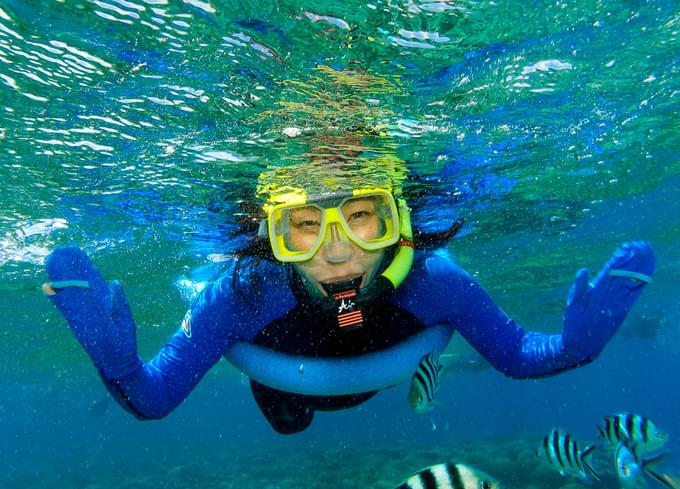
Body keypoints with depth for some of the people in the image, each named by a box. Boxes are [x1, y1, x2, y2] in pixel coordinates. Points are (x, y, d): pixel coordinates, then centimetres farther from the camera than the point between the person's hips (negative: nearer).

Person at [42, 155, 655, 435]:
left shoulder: (431, 280, -42)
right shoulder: (246, 292, -44)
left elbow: (517, 355, -26)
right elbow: (151, 401, -34)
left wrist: (576, 343, -46)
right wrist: (117, 360, -55)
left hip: (372, 382, 1)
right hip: (282, 386, 0)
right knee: (287, 421, 37)